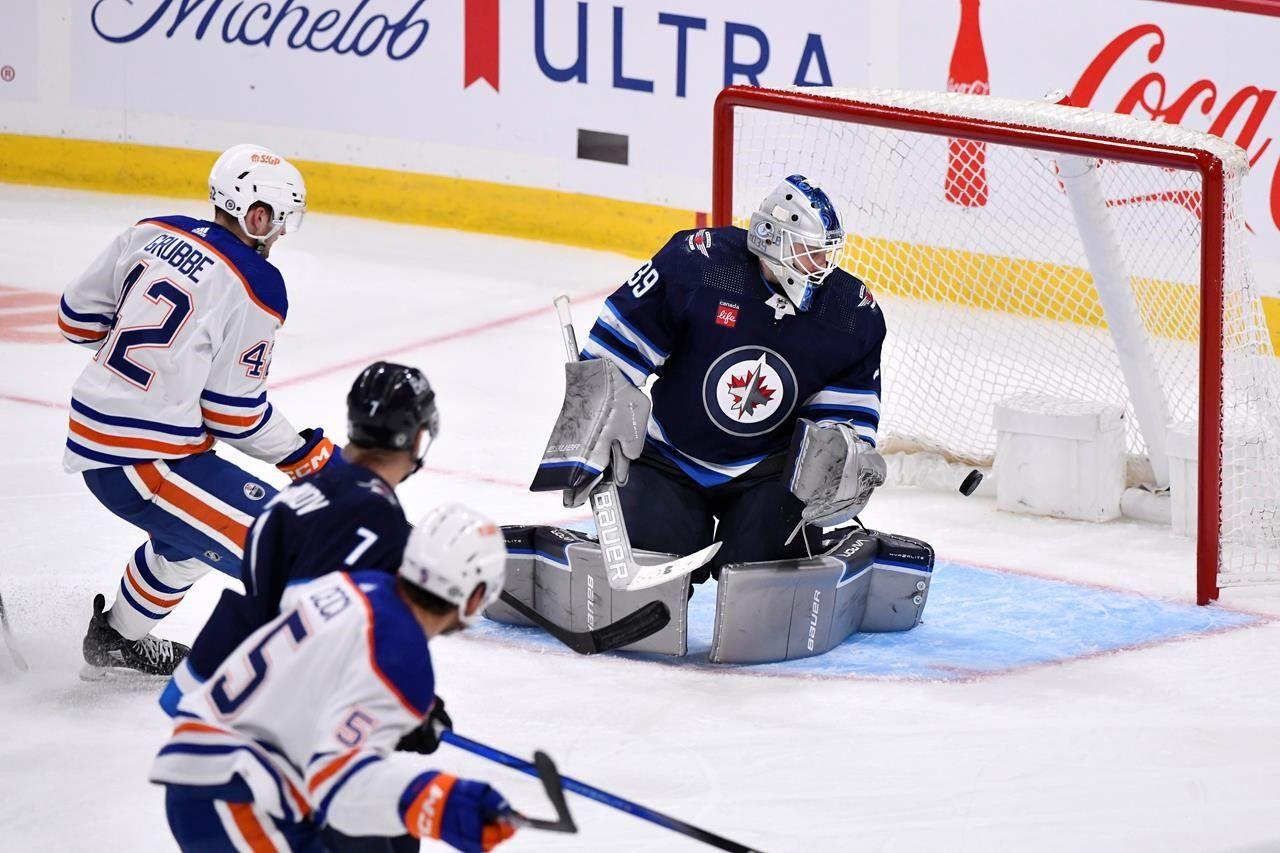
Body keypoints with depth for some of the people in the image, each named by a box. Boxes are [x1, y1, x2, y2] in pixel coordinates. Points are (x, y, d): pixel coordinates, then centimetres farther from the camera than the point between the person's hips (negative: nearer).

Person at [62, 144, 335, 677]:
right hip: (145, 464, -9)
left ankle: (116, 638, 45)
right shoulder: (255, 288, -15)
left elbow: (78, 316, 13)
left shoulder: (153, 234, 5)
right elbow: (235, 413, -11)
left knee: (191, 527, 33)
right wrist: (306, 454, 3)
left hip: (89, 437, 9)